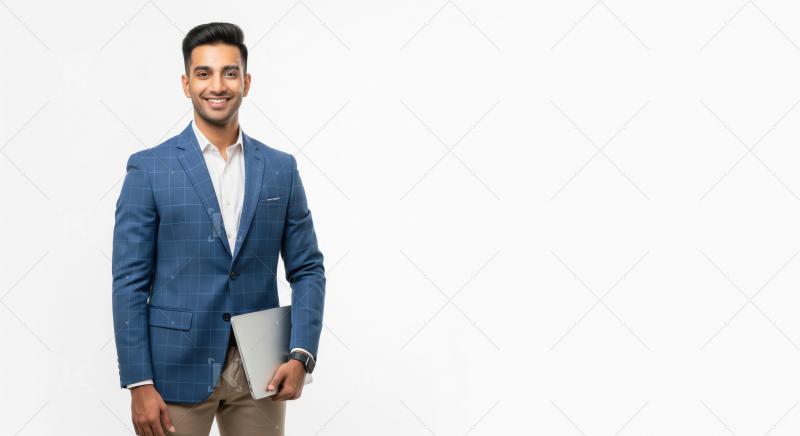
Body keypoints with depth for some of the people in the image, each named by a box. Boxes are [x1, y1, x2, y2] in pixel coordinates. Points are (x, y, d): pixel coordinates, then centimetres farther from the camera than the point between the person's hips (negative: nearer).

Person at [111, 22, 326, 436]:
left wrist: (301, 355, -7)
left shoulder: (280, 169, 5)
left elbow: (307, 269, 7)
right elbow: (129, 281, -5)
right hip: (178, 370, -2)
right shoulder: (149, 168, -3)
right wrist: (139, 384, -10)